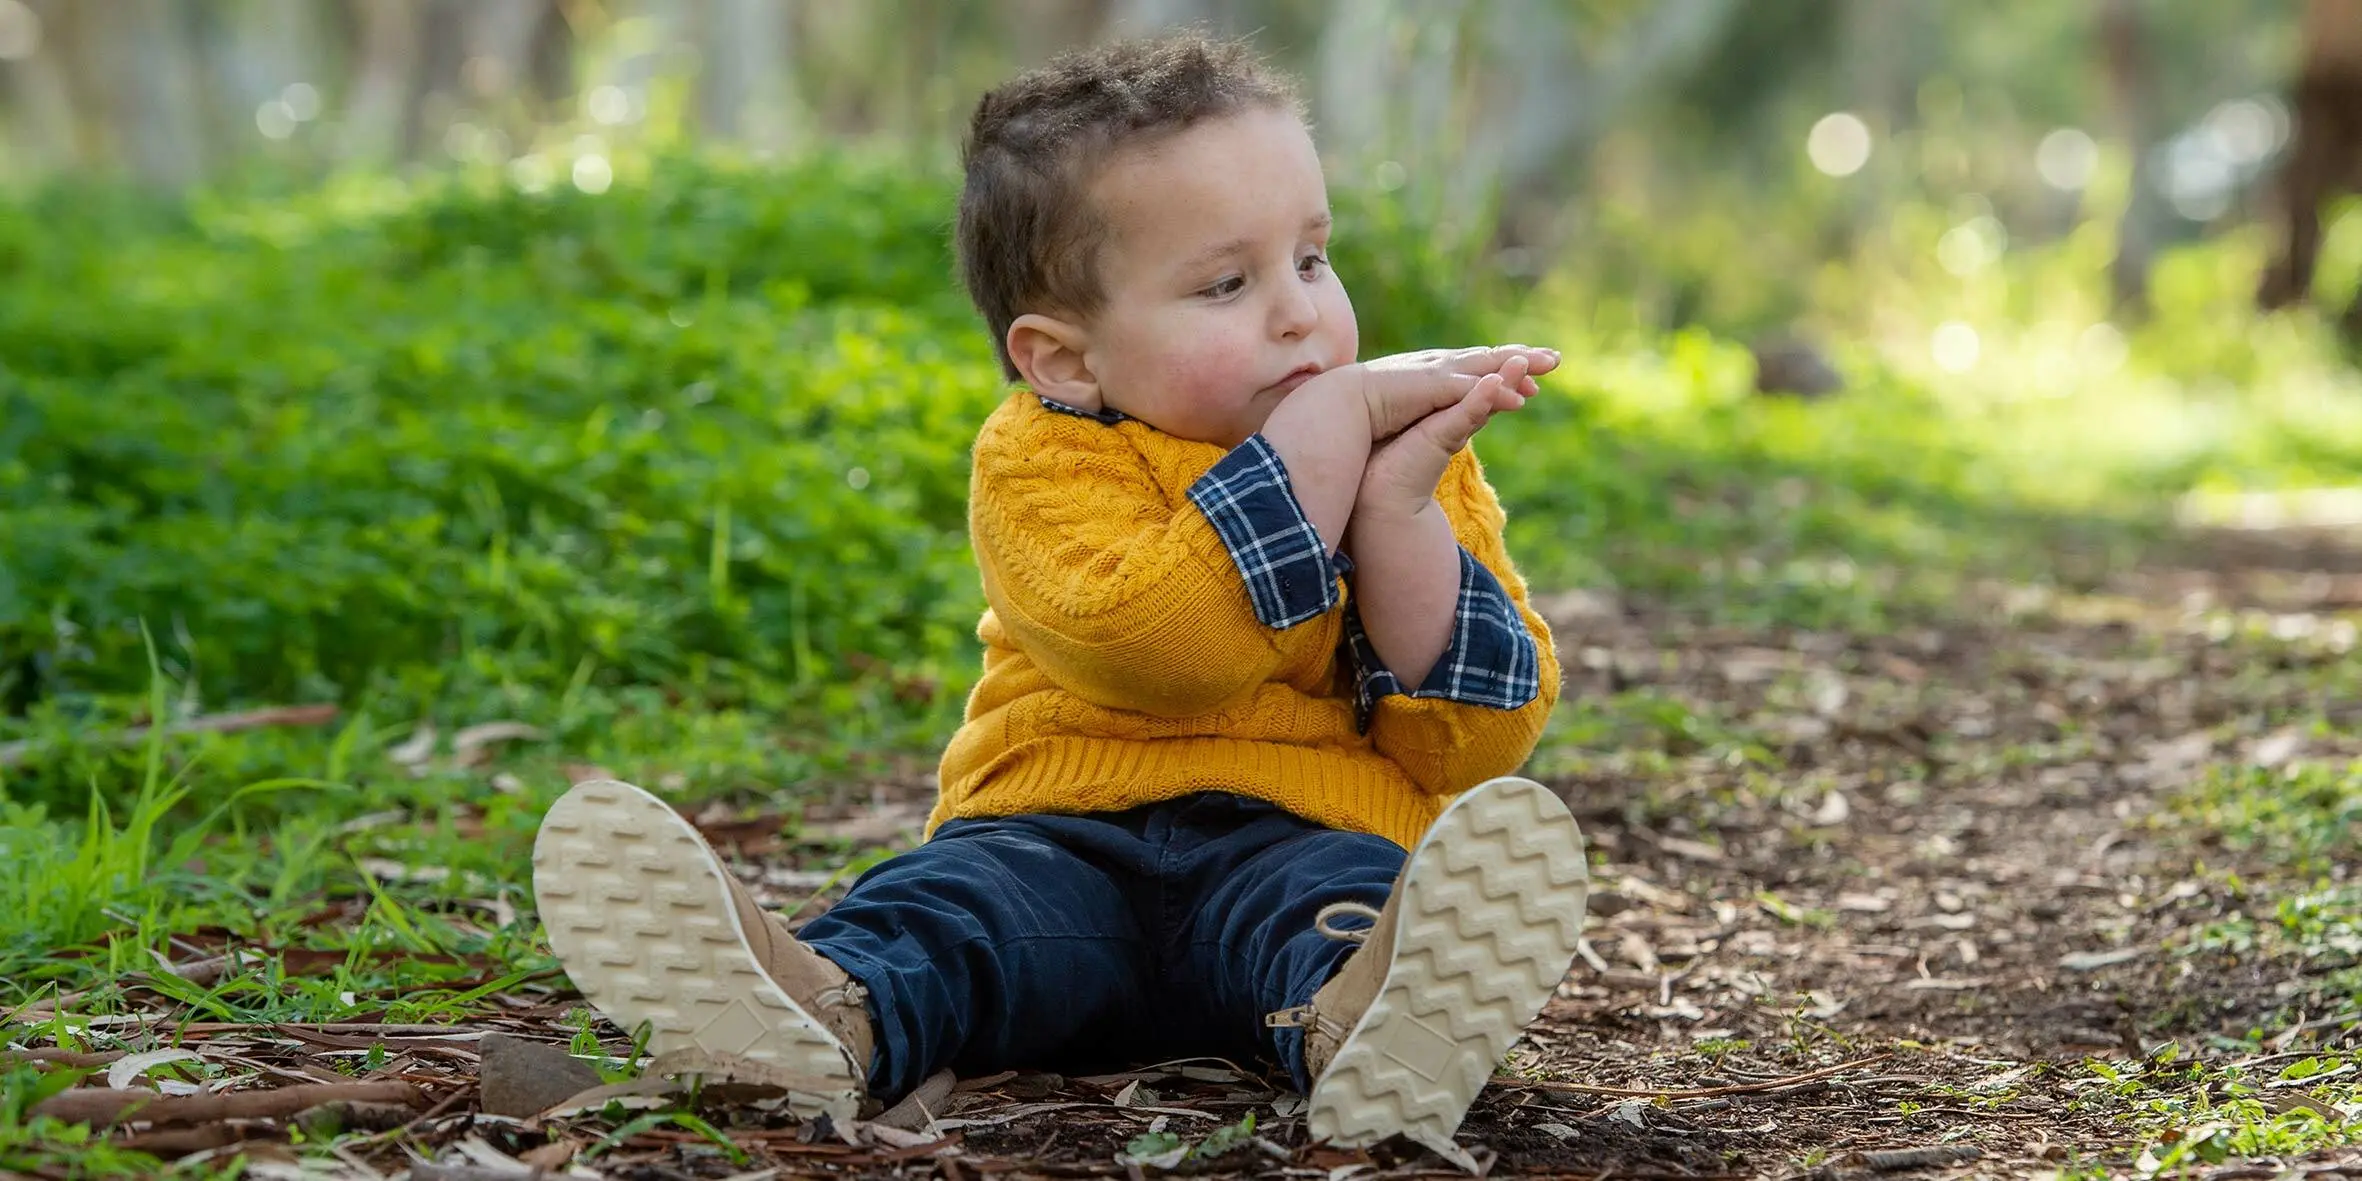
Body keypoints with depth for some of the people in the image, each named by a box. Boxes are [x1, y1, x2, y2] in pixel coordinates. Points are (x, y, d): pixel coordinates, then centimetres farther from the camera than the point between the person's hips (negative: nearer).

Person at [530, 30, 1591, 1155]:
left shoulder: (1416, 463, 12)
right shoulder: (1043, 461, 2)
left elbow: (1479, 743, 3)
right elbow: (1157, 641, -20)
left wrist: (1397, 512, -12)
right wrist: (1339, 415, -15)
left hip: (1309, 837, 0)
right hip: (1067, 830, 0)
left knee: (1344, 896, -33)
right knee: (958, 893, -29)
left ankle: (1353, 1021, -64)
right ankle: (834, 1010, -59)